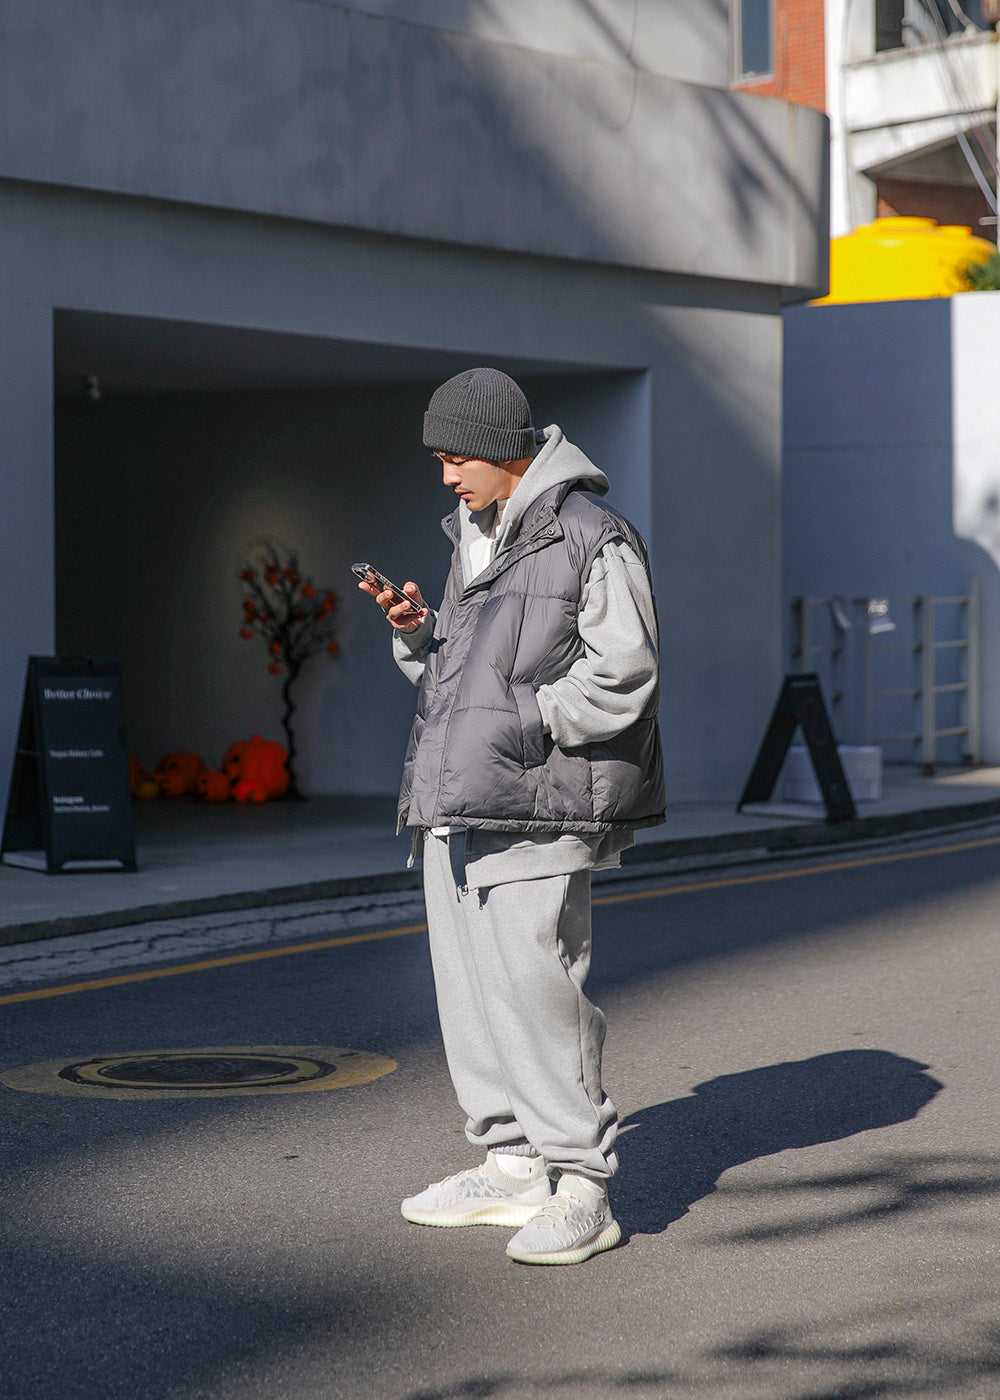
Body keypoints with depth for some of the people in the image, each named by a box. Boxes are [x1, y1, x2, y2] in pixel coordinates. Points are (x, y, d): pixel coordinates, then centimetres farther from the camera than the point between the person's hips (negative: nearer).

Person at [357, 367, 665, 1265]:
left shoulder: (591, 535, -8)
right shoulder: (474, 535, 20)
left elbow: (623, 674, -14)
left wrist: (525, 726, -17)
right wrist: (416, 631, 6)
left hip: (537, 803, -9)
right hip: (458, 801, 9)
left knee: (536, 983, -13)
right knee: (468, 982, 10)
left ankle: (581, 1189, -7)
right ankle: (514, 1165, 21)